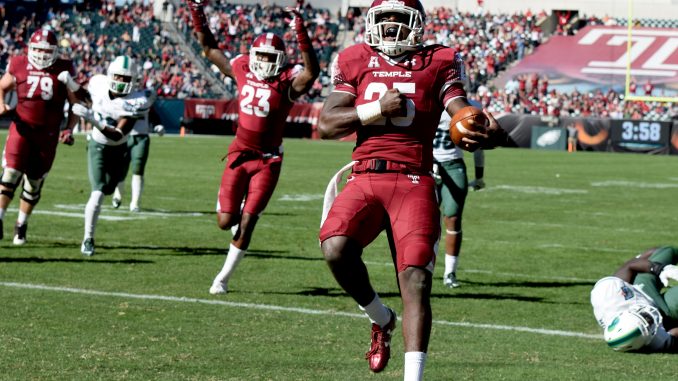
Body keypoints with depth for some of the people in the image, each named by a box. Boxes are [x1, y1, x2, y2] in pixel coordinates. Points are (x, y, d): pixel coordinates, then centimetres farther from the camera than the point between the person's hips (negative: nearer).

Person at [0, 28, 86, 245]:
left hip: (47, 134, 1)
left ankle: (21, 225, 24)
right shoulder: (19, 66, 1)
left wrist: (69, 130, -4)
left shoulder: (63, 71, -1)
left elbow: (76, 103, 7)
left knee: (34, 183, 8)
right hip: (22, 129, -1)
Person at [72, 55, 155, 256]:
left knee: (107, 190, 20)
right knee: (98, 194, -16)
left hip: (118, 150, 0)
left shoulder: (135, 102, -29)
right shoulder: (98, 84, -19)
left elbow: (118, 135, -38)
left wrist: (93, 119, -47)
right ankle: (88, 239, -3)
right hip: (98, 147, 0)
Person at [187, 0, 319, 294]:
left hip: (267, 161, -3)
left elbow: (311, 71, -32)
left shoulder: (288, 82, -11)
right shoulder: (242, 70, 1)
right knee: (226, 222, 0)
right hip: (239, 155, 3)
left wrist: (301, 33, -41)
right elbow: (209, 48, 12)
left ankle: (223, 278, 11)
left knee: (247, 222, -3)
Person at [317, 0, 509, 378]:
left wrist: (488, 132, -28)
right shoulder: (355, 63, 13)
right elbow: (326, 125, 6)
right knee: (336, 249, -24)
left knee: (416, 279, -13)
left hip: (414, 181, -1)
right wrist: (378, 109, -7)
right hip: (364, 179, 1)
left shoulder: (439, 63, 9)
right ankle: (381, 318, 6)